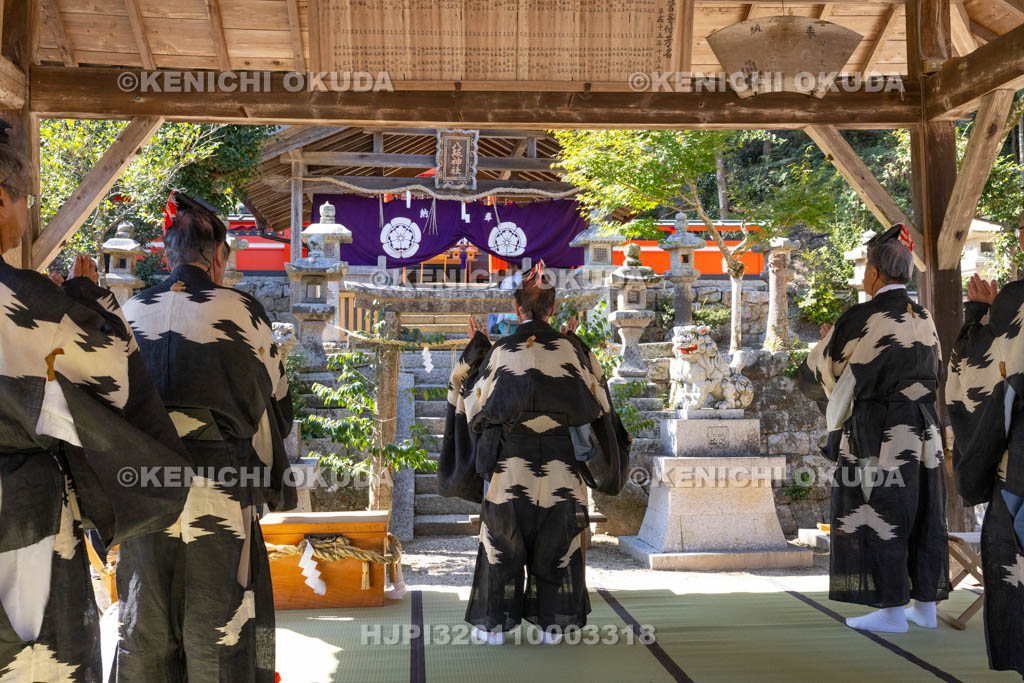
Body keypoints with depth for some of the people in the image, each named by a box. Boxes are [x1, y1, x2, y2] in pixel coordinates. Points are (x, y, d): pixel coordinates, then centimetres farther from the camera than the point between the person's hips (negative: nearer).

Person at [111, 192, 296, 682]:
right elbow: (276, 405, 1)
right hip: (219, 492, -3)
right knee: (216, 627, 7)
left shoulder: (130, 314, 3)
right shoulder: (241, 312, -7)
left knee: (145, 626, 14)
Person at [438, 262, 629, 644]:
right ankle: (552, 623, 16)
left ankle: (494, 624, 14)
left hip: (510, 466, -1)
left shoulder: (500, 352, -6)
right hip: (561, 467, 1)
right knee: (556, 546, 12)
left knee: (503, 544, 10)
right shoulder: (573, 349, -2)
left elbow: (474, 401, 6)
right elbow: (597, 402, 10)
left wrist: (475, 351, 16)